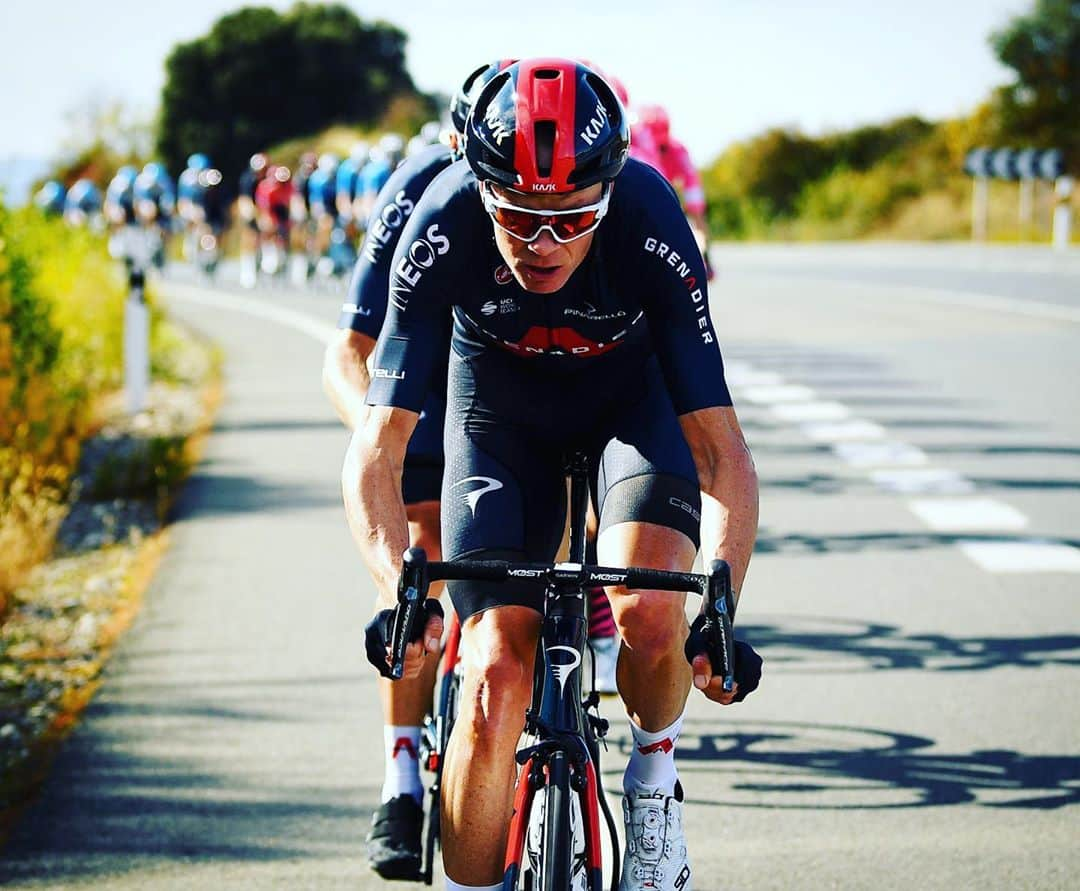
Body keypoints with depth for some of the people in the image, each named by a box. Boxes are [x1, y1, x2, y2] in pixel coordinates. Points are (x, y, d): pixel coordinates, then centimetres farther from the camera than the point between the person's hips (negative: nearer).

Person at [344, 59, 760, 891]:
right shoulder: (444, 228, -33)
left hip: (634, 395, -1)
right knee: (497, 675, -13)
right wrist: (398, 594, -48)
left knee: (648, 612, -27)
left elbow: (721, 448, -32)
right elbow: (376, 450, -31)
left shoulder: (651, 222, -35)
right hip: (501, 407, 1)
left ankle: (653, 781, 4)